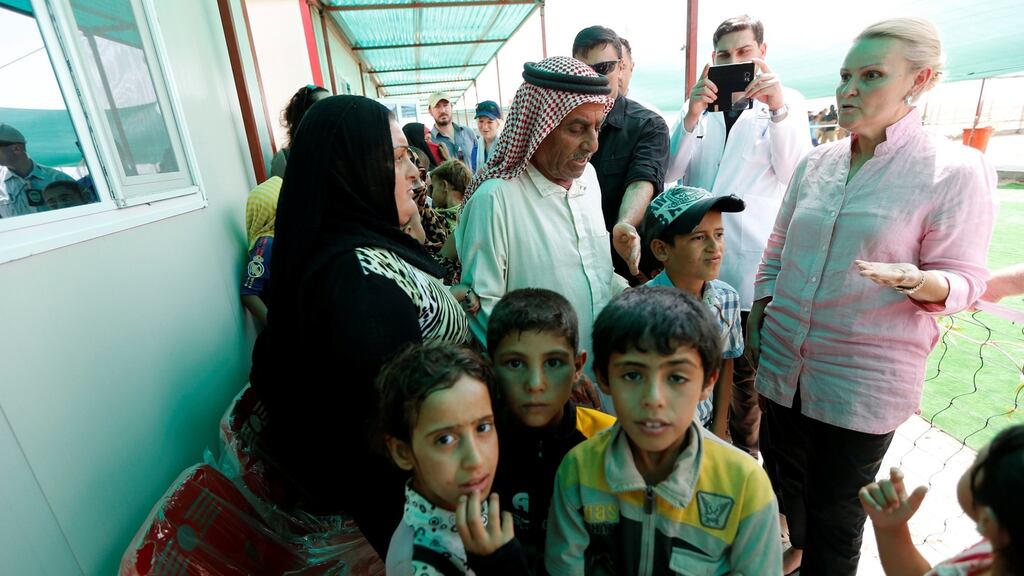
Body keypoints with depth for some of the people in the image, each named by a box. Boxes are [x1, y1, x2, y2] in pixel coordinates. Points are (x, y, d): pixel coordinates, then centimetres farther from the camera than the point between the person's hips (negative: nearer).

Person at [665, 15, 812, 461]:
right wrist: (692, 116, -13)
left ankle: (744, 448, 31)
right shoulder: (697, 104, 12)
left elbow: (795, 172, -8)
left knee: (745, 367, 8)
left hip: (750, 261, -1)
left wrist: (778, 109, -20)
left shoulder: (786, 102, 7)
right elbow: (670, 173, 0)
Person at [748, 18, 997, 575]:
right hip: (784, 362, 5)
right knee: (784, 479, 23)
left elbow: (964, 280, -8)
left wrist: (916, 280, -30)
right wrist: (755, 320, 5)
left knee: (835, 511, 11)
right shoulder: (816, 161, 5)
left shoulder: (957, 170, -9)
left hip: (865, 379, -5)